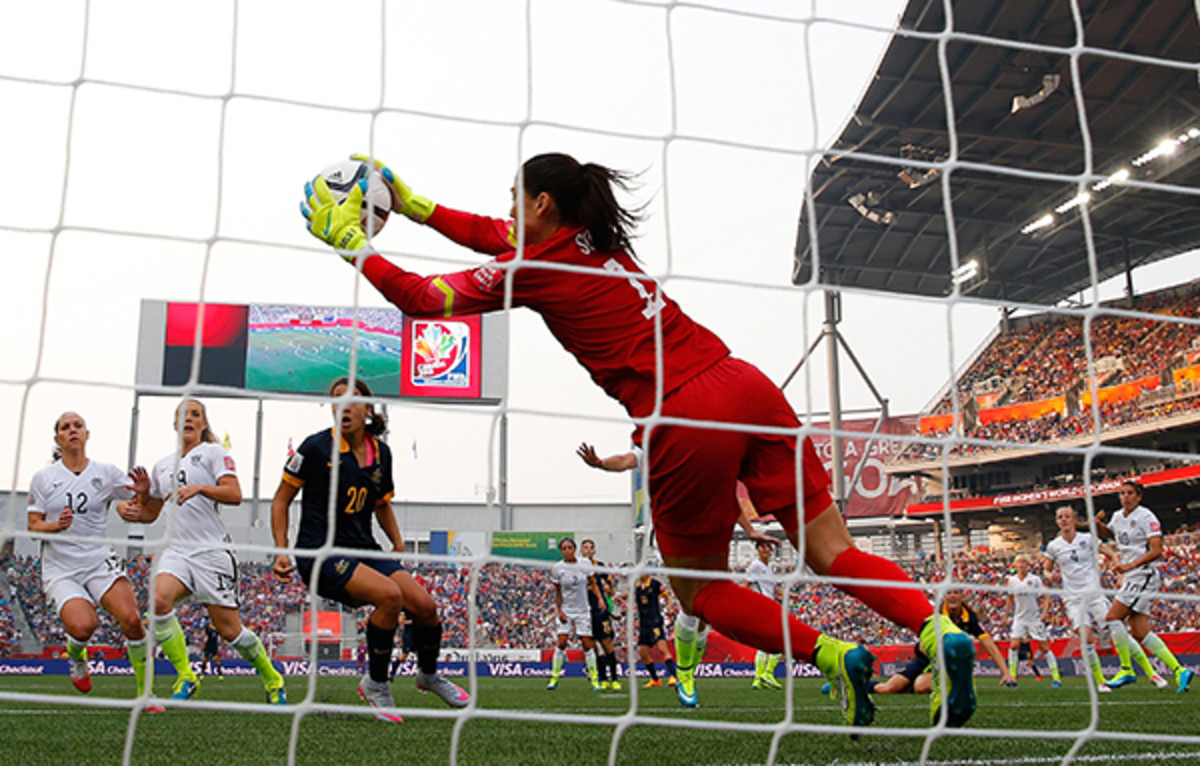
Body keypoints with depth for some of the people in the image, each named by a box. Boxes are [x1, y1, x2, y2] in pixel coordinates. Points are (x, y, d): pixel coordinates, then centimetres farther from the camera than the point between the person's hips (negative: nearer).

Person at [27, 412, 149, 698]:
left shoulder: (106, 473, 5)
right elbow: (33, 526, 4)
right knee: (83, 626, -25)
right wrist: (57, 526, -17)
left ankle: (144, 691, -4)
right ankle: (76, 655, 14)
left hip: (100, 561, 1)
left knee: (131, 620, -20)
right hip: (59, 569, 0)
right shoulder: (43, 478, 4)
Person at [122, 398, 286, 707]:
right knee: (159, 598, -27)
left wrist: (199, 488, -27)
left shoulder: (213, 452, 2)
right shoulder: (162, 466, 18)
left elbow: (234, 494, -13)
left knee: (229, 629, -4)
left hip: (212, 550, -4)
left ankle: (272, 679, 20)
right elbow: (150, 514, 25)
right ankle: (185, 676, -15)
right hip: (176, 550, 4)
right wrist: (142, 493, 5)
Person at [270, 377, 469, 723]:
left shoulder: (381, 452, 7)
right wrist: (282, 551, -10)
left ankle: (428, 675, 20)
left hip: (364, 550, 5)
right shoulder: (316, 446, -8)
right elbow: (281, 500, 0)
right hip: (320, 553, -5)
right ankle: (375, 685, -8)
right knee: (389, 595, -29)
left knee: (424, 605, -12)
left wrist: (397, 542, 9)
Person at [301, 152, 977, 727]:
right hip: (743, 385, 7)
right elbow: (494, 237, 36)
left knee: (702, 591, 14)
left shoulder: (531, 271, 0)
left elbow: (421, 298, 8)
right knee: (836, 555, 6)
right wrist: (413, 205, 40)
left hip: (684, 423, -7)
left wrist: (350, 241, 19)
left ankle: (834, 655, -3)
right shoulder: (596, 238, 20)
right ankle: (938, 631, -17)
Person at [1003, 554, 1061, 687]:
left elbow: (1046, 598, -6)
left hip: (1035, 618, -3)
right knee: (1014, 645, -10)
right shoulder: (1012, 580, 2)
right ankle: (1012, 676, -1)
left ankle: (1056, 678, 4)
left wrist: (1044, 613, -19)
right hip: (1019, 618, 3)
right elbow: (1010, 598, 15)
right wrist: (1007, 614, 13)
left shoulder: (1035, 580, -8)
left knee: (1045, 647, -3)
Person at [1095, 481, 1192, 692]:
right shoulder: (1118, 517, 13)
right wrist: (1098, 524, 14)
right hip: (1130, 579, 8)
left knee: (1112, 621, -13)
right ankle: (1178, 670, 5)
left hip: (1143, 575, -8)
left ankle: (1128, 670, -4)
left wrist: (1130, 565, -25)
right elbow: (1108, 534, 36)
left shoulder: (1146, 517, -10)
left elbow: (1157, 550, -17)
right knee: (1139, 632, 1)